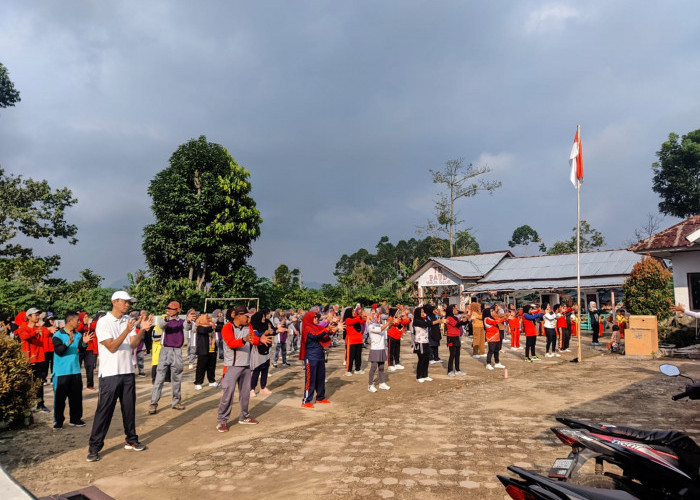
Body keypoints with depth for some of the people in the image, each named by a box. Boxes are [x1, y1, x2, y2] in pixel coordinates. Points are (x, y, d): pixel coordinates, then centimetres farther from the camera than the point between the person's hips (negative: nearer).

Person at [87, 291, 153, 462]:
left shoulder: (129, 321, 7)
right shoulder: (103, 322, -10)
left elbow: (133, 344, -2)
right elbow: (112, 347, -17)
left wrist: (142, 329, -17)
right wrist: (127, 331, -28)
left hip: (128, 371, 6)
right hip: (110, 373, -6)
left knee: (129, 407, 13)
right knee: (104, 410, -2)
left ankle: (131, 440, 26)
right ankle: (94, 447, 9)